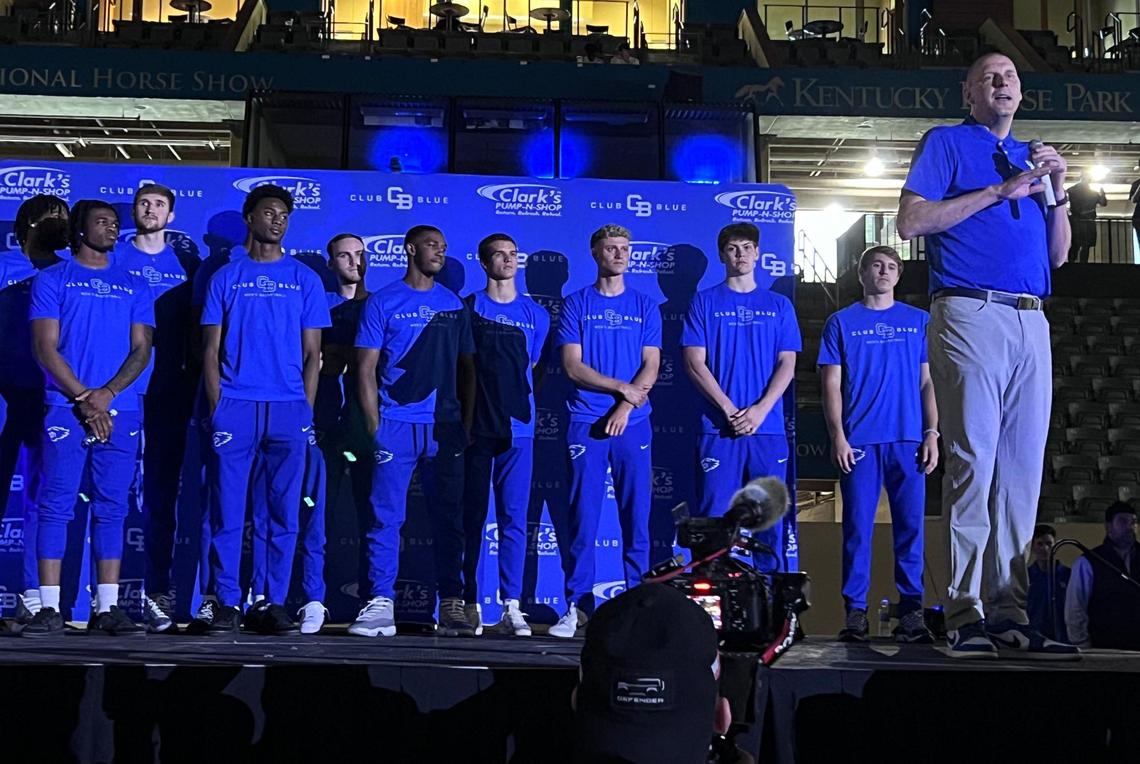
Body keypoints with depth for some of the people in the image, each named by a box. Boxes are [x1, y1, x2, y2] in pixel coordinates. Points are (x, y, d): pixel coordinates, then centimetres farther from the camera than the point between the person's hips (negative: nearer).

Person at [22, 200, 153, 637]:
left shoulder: (134, 286, 16)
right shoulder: (52, 280, 8)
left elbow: (142, 349, 8)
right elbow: (45, 347, 0)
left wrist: (106, 394, -8)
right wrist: (84, 399, -10)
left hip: (120, 412, 3)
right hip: (65, 408, -2)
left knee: (111, 510, 3)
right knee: (56, 506, -4)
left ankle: (106, 609, 5)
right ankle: (50, 609, -1)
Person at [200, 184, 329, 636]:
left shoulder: (305, 279, 12)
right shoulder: (226, 278, 11)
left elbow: (311, 353, 10)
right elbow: (211, 350, 8)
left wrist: (305, 410, 0)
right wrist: (217, 407, -3)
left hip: (288, 410, 1)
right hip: (235, 407, -1)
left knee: (283, 512, 2)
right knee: (229, 511, -1)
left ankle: (272, 605, 9)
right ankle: (227, 604, 6)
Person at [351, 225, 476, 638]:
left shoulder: (454, 304, 14)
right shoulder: (383, 302, 4)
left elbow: (466, 367, 15)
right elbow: (366, 368, 1)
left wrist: (466, 422, 6)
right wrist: (374, 425, -7)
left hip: (445, 427, 3)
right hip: (396, 425, -3)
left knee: (448, 518, 4)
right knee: (386, 517, -3)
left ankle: (451, 606, 10)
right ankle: (380, 605, 2)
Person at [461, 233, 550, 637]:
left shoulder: (537, 314, 12)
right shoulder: (468, 308, 8)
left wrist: (520, 402, 7)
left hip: (517, 428, 1)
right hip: (476, 426, -1)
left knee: (514, 518, -3)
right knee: (472, 517, 3)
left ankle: (511, 607, -1)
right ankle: (470, 604, 9)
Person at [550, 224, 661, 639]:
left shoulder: (645, 307, 12)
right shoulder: (576, 304, 8)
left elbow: (651, 366, 3)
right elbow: (572, 365, -1)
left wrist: (625, 408, -11)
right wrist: (621, 388, -9)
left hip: (633, 424, 1)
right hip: (586, 424, -1)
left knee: (637, 516, 0)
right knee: (583, 517, -1)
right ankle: (577, 606, 4)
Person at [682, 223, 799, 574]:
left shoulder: (779, 305, 13)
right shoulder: (704, 302, 7)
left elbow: (787, 364, 6)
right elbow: (694, 362, -1)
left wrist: (760, 409, -10)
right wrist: (728, 408, -11)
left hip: (768, 427, 2)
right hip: (718, 427, -2)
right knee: (714, 517, -2)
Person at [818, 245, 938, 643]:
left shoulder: (919, 321, 15)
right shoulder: (841, 322, 11)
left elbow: (928, 382, 13)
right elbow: (832, 385, 6)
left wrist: (932, 433, 2)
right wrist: (838, 436, -5)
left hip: (908, 439, 1)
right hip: (858, 441, -1)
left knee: (910, 526, -1)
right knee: (858, 527, -2)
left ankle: (911, 612, 5)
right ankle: (855, 612, 3)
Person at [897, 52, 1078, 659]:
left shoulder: (1031, 156, 26)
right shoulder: (946, 143, 10)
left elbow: (1058, 255, 23)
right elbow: (909, 223, -6)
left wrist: (1057, 192, 6)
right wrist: (1001, 191, -6)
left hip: (1031, 322, 6)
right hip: (971, 315, -6)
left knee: (1021, 470, 2)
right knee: (973, 462, -11)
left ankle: (1008, 614, 6)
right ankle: (966, 616, -8)